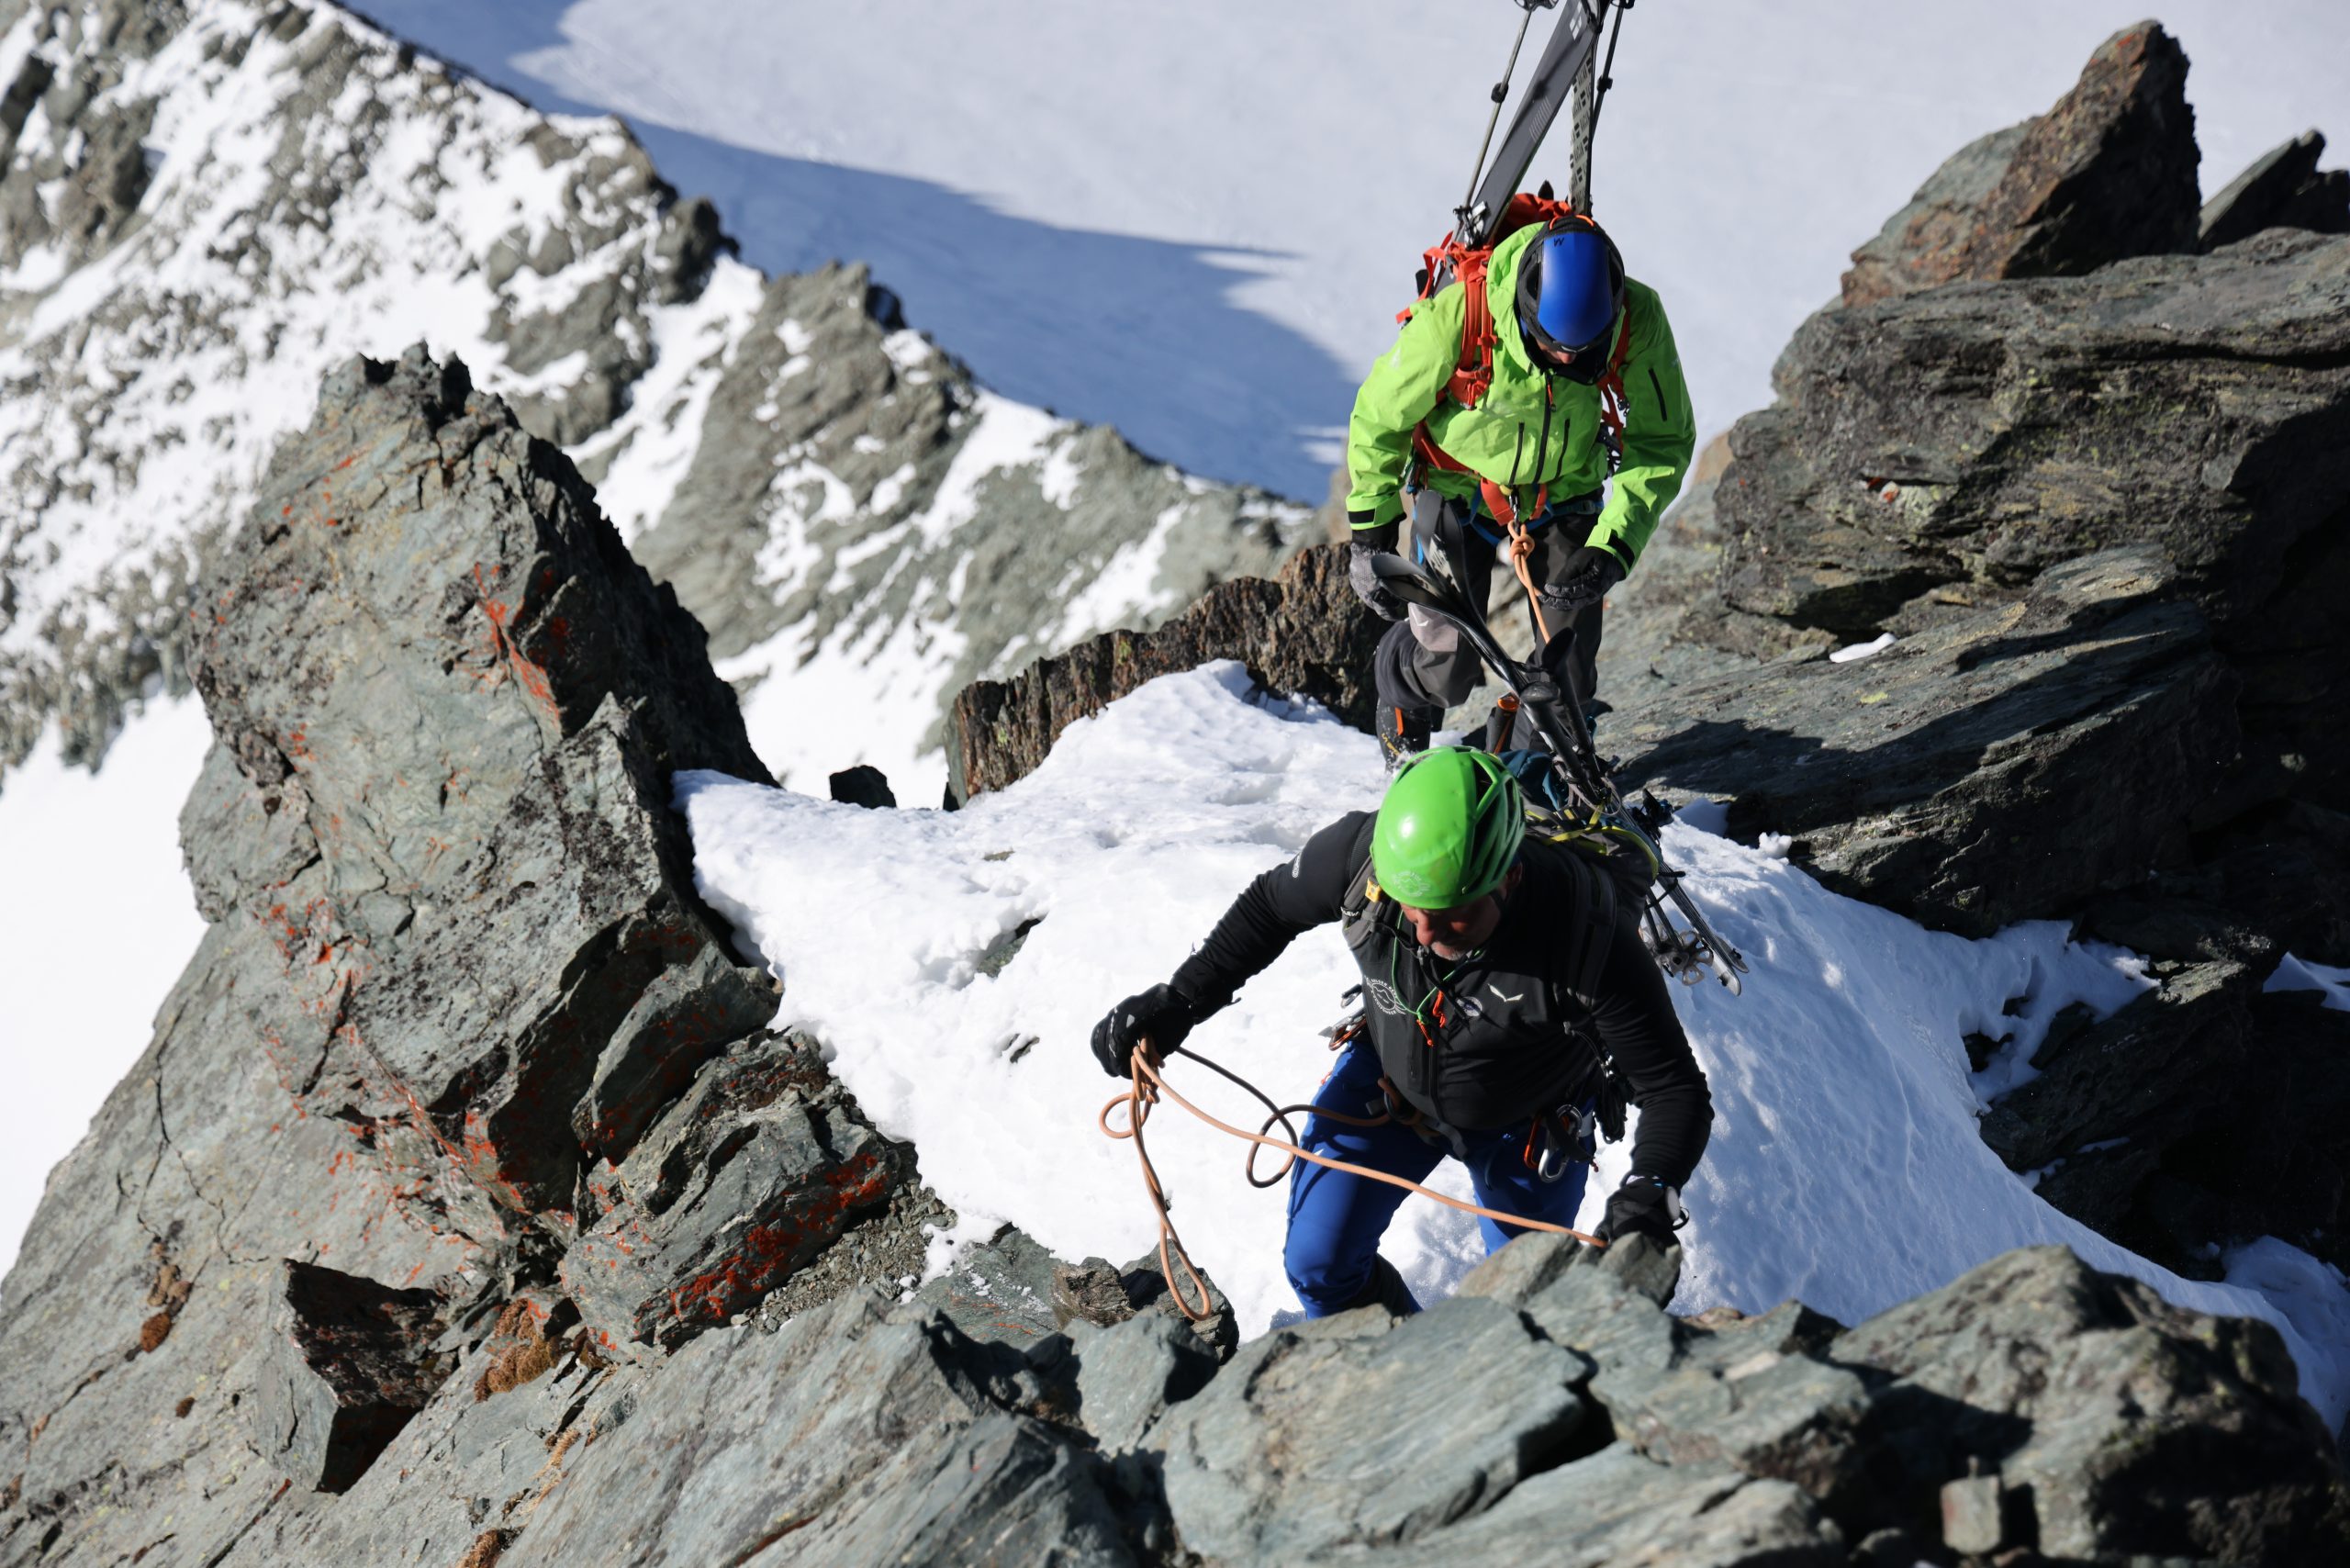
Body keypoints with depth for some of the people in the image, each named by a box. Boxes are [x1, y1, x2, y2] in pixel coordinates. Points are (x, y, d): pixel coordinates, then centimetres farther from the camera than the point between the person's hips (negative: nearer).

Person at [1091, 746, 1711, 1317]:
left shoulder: (1590, 938, -40)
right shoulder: (1361, 853, -33)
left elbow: (1675, 1089, -32)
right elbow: (1269, 906, -9)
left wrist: (1649, 1194, -51)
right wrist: (1178, 1001, -15)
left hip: (1524, 1121, -2)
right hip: (1388, 1076, 2)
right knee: (1319, 1266, -4)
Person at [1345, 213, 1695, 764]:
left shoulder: (1638, 321, -28)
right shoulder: (1457, 315, -35)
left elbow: (1663, 441, -13)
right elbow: (1379, 418, -16)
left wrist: (1615, 545, -26)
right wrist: (1371, 534, -11)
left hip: (1565, 492, 2)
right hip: (1458, 486, -2)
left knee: (1569, 667, -5)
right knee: (1443, 667, -5)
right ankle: (1403, 722, 33)